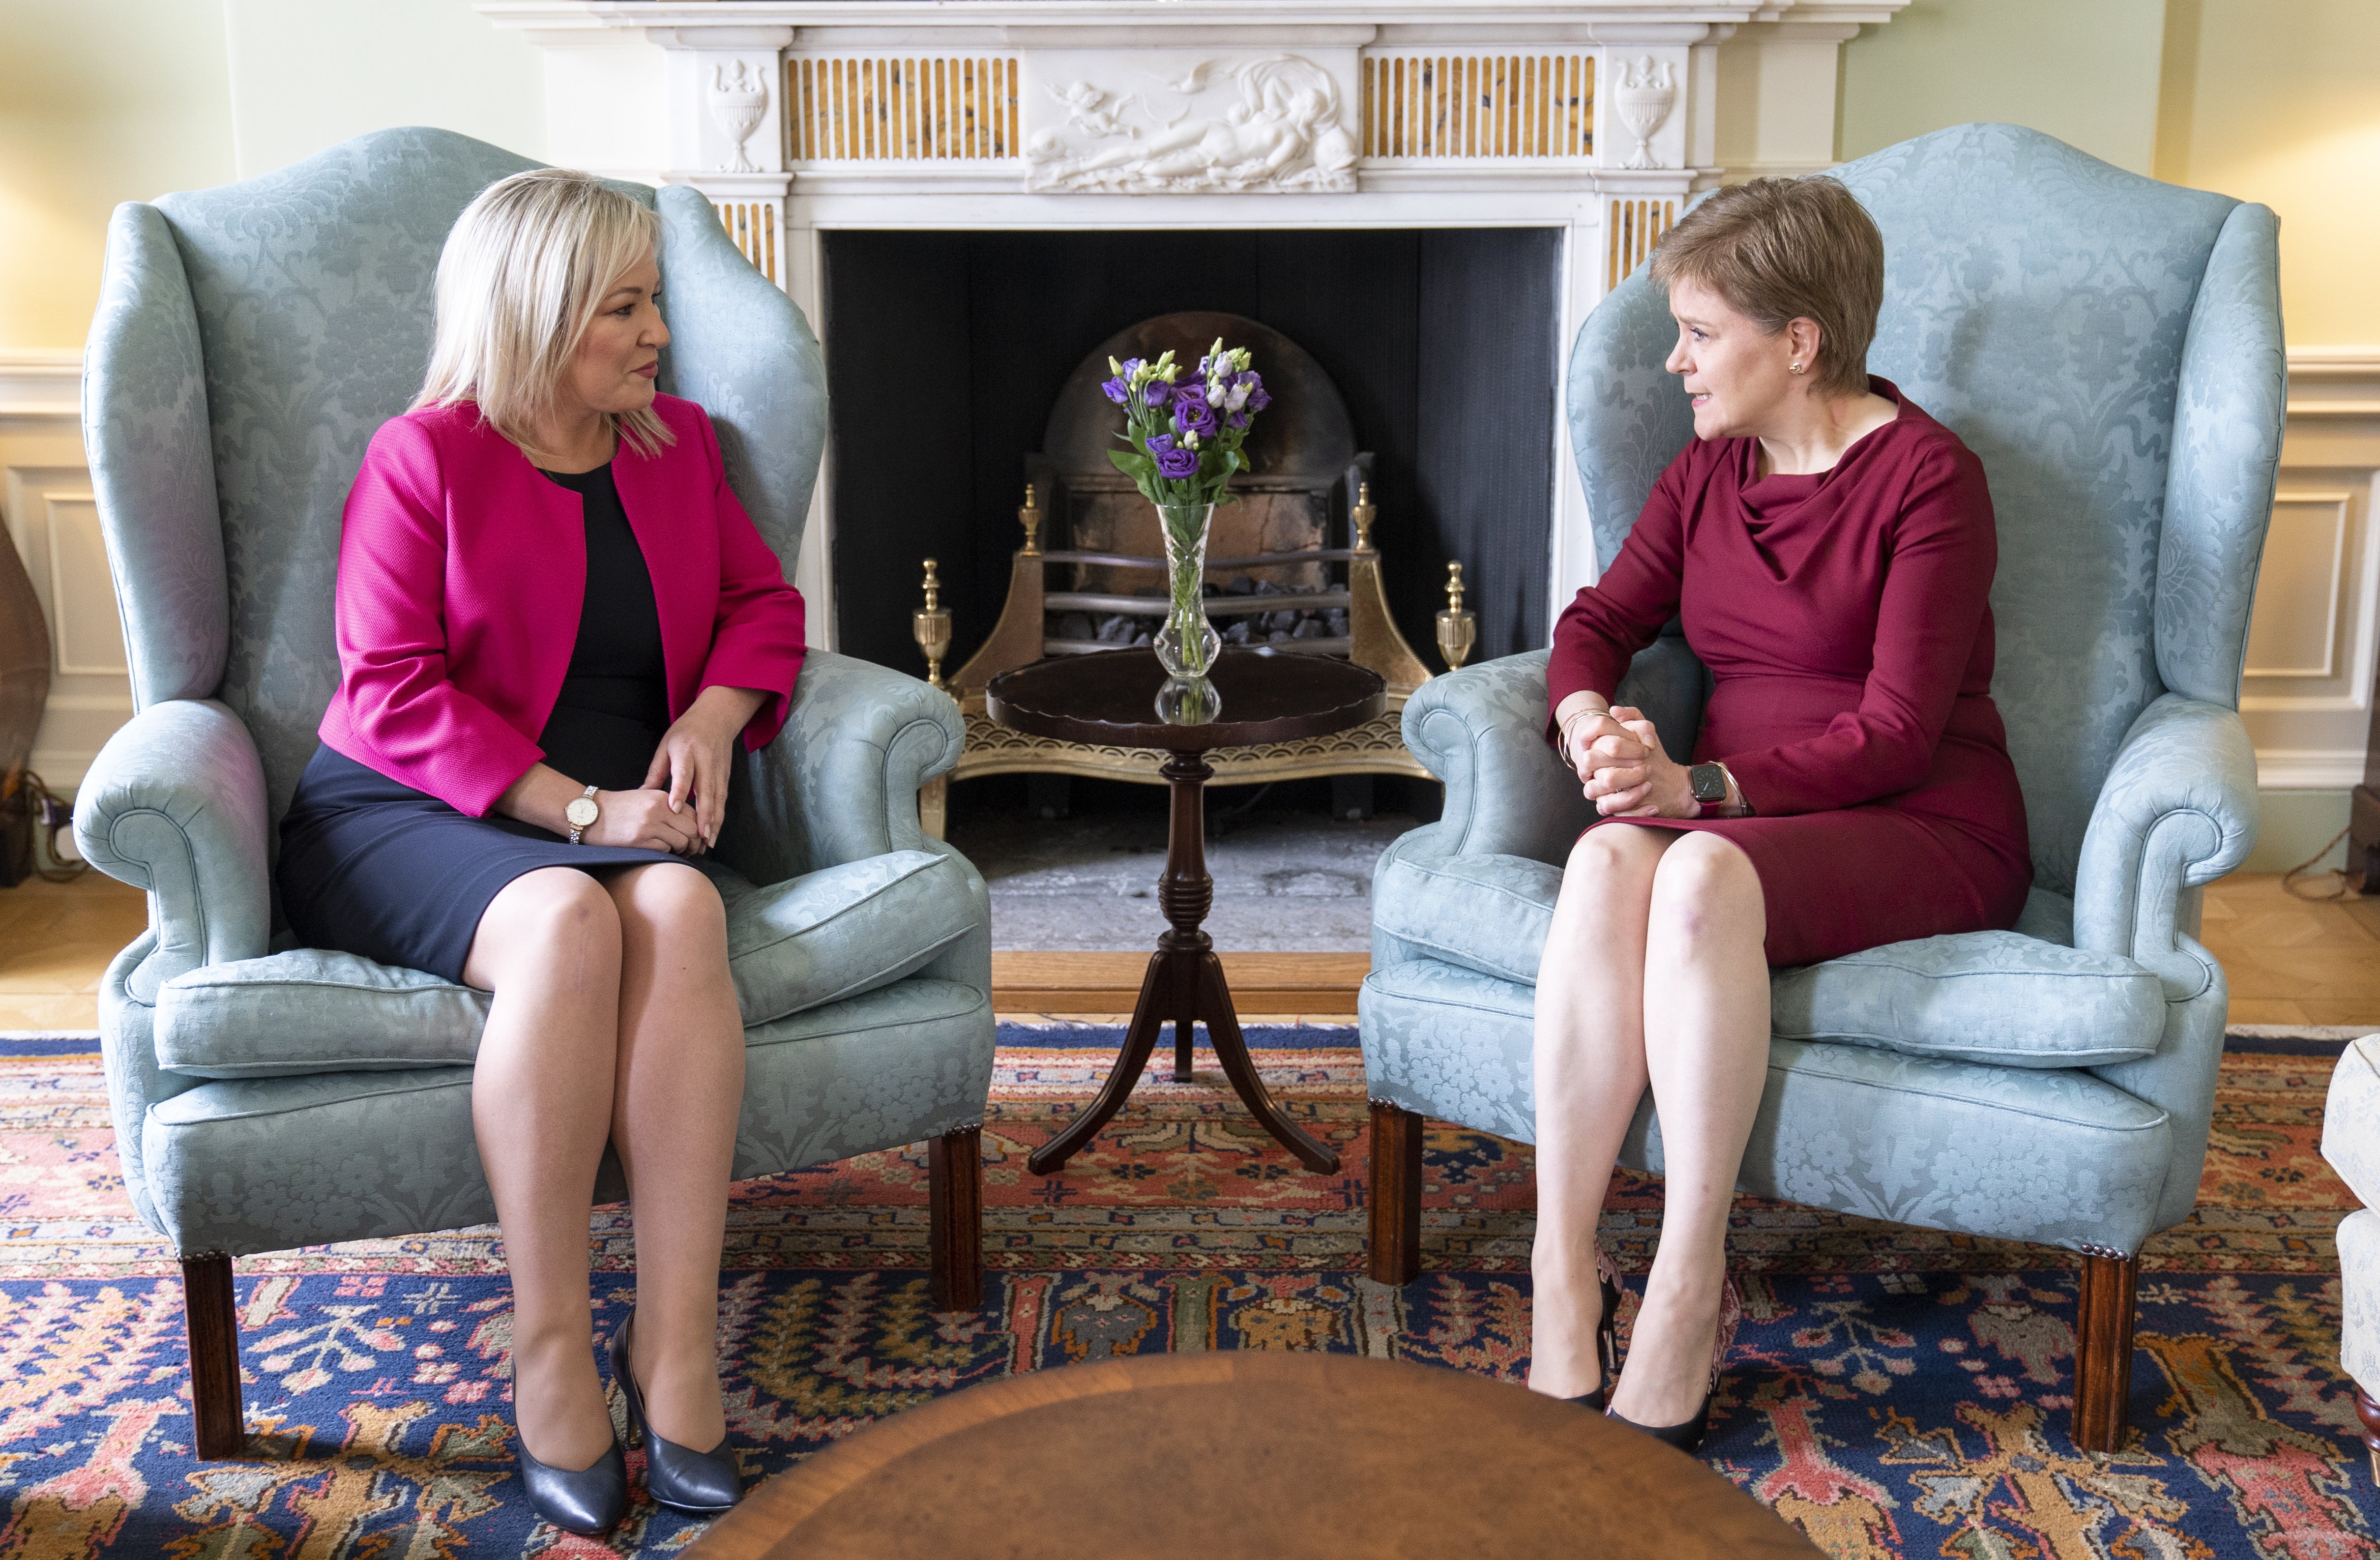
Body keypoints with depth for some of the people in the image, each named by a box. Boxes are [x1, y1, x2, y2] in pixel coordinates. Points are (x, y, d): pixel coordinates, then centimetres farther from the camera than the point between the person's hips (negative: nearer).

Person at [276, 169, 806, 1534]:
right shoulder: (424, 458, -1)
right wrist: (573, 809, -18)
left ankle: (676, 1345, -33)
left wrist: (712, 715, -4)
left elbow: (764, 602, 19)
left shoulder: (679, 443, 16)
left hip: (625, 811, 4)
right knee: (566, 921, -38)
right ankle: (550, 1354, -29)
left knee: (681, 909, -34)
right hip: (407, 812, -3)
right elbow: (392, 692, -9)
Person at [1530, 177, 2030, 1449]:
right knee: (1606, 862, -31)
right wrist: (1591, 725, -11)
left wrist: (1702, 788, -25)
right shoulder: (1706, 472, 14)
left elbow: (1895, 735, -14)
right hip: (1737, 812, 5)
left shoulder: (1927, 477, -8)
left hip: (1927, 829, -5)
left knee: (1702, 875, -37)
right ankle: (1563, 1286, -31)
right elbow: (1598, 622, 13)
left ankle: (1687, 1300, -30)